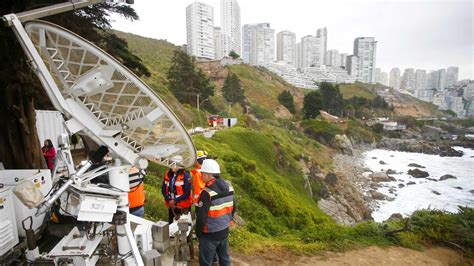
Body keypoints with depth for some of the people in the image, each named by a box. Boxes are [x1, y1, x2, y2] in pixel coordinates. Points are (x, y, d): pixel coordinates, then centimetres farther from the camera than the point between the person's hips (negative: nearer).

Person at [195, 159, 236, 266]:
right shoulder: (229, 187, -2)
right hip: (225, 231, 7)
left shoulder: (207, 192, -25)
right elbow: (234, 208, 7)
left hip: (210, 234, -7)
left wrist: (198, 233, -7)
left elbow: (201, 216, -23)